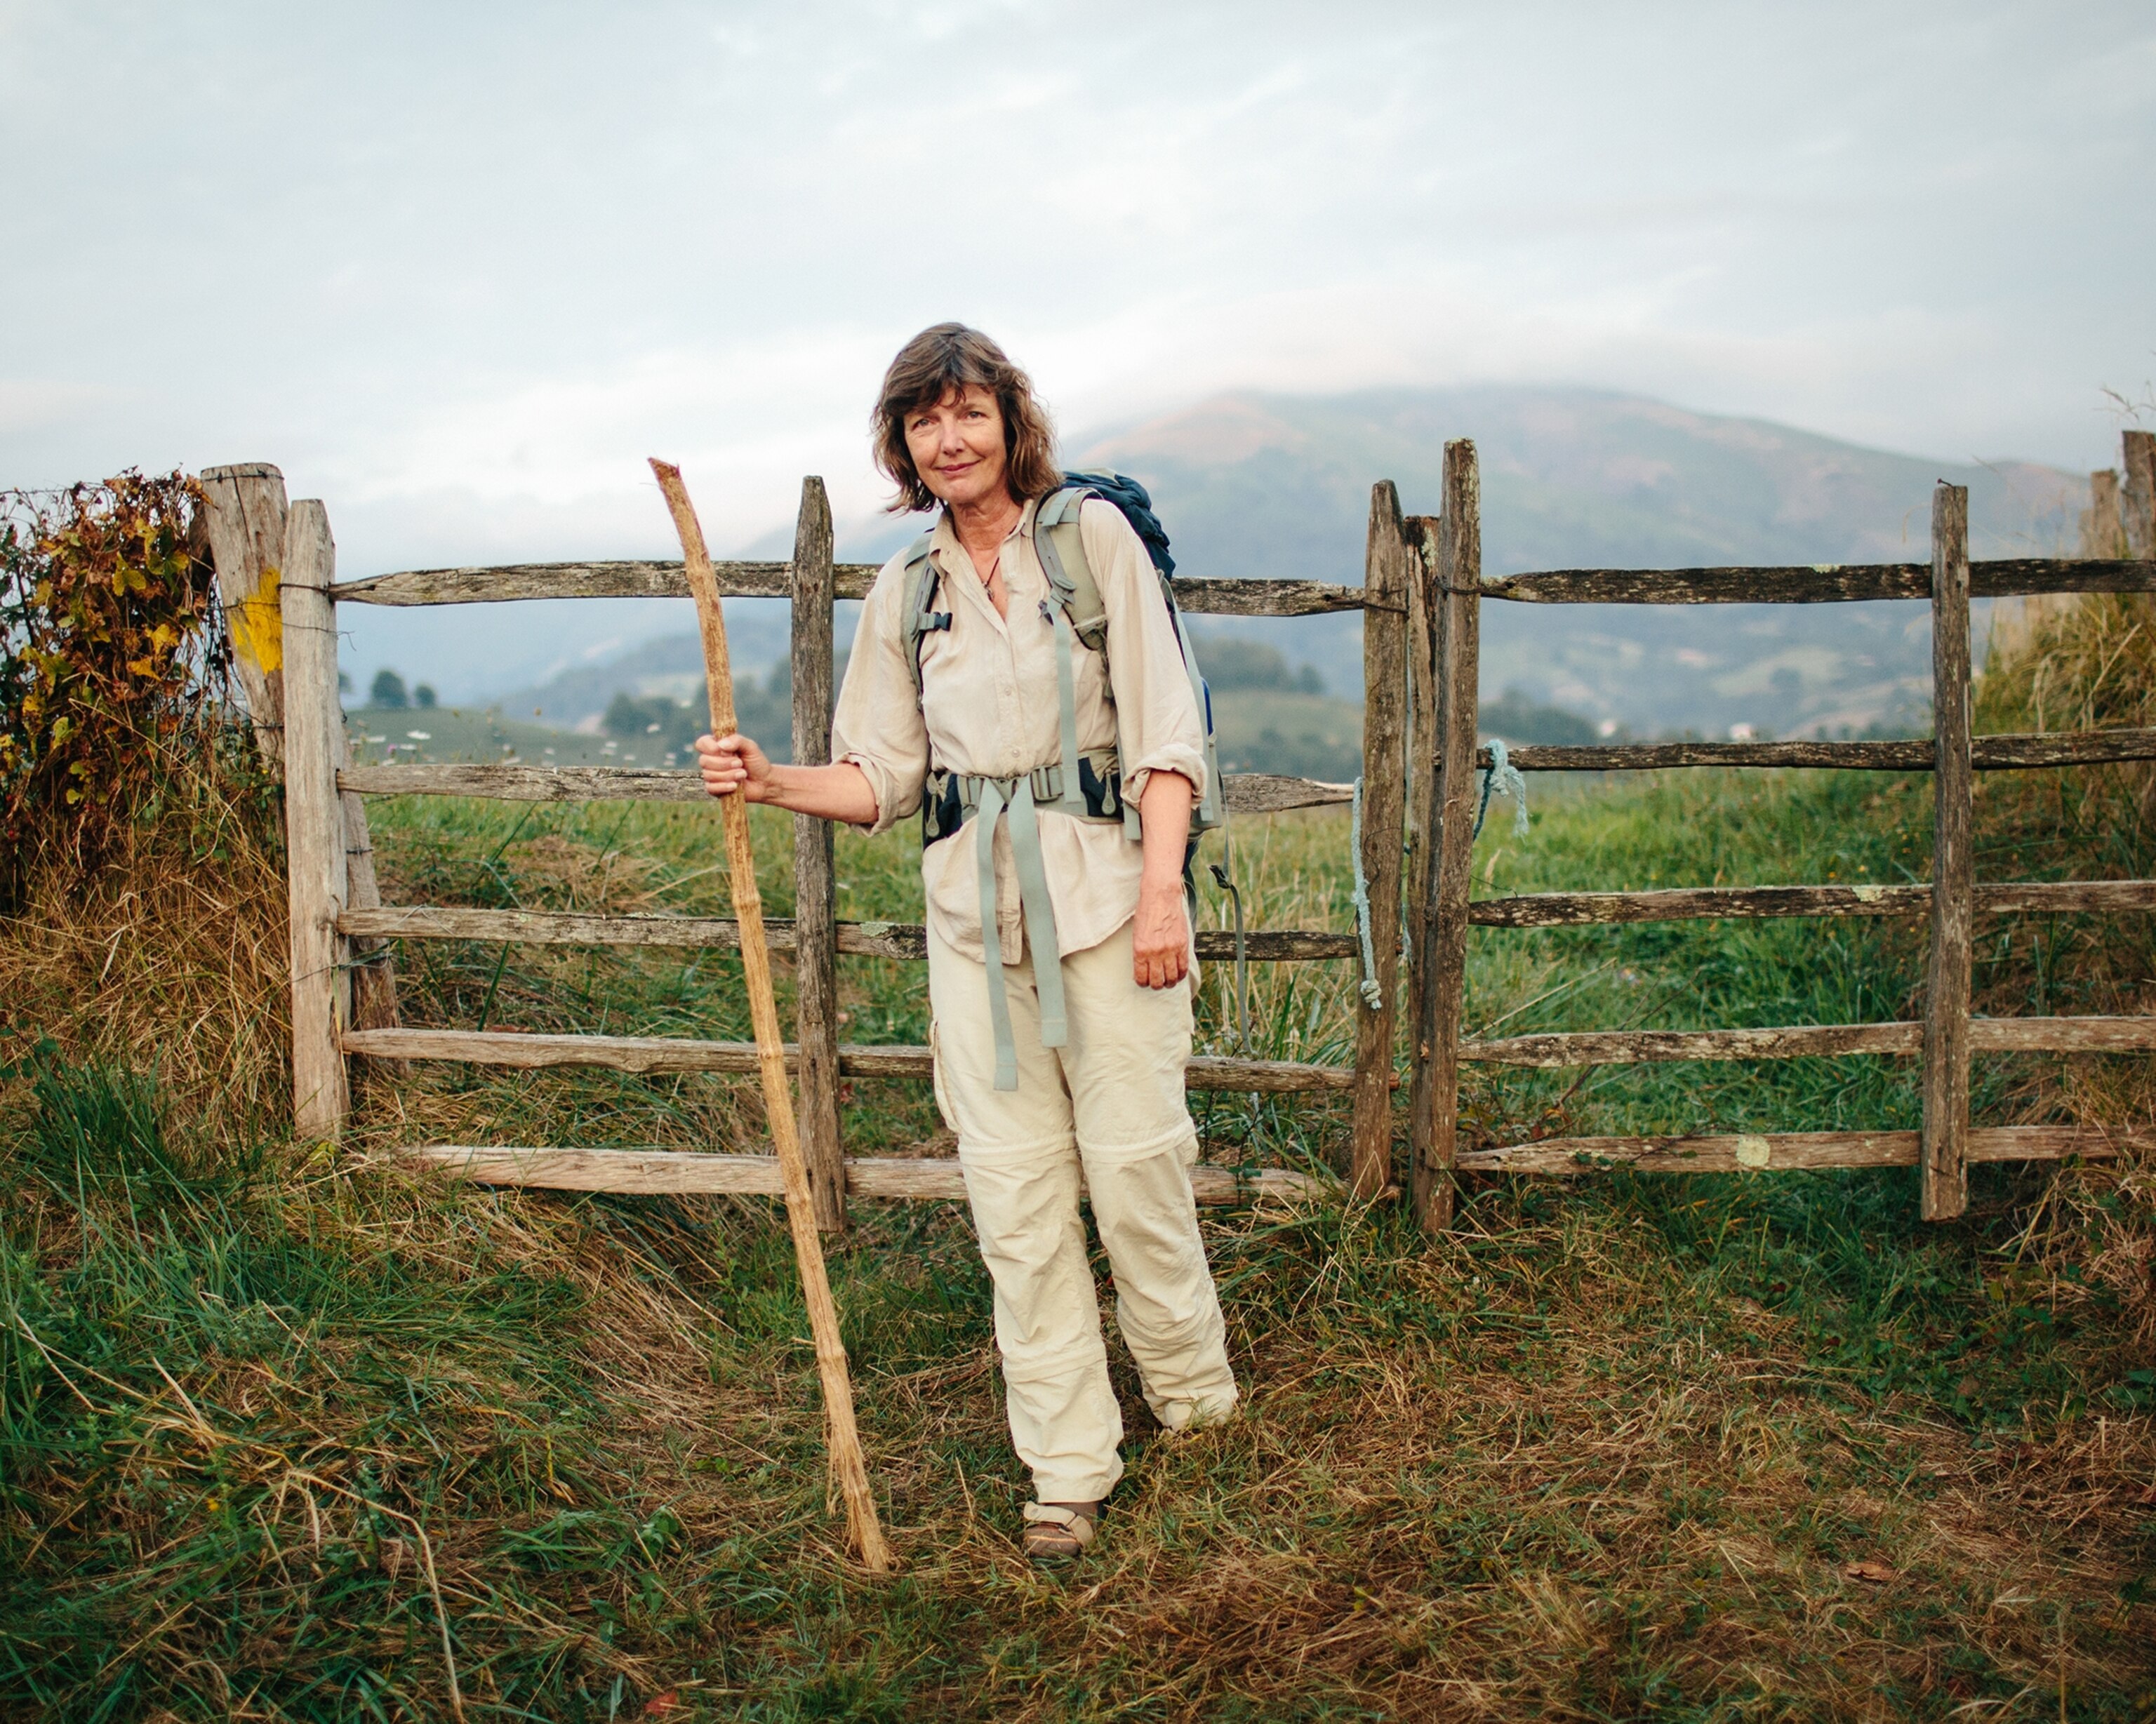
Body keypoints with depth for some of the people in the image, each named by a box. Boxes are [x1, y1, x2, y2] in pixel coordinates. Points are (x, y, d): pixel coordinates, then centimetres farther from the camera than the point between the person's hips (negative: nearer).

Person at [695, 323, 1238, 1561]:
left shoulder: (1095, 538, 1)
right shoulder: (905, 590, 12)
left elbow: (1163, 729, -3)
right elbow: (884, 776, 14)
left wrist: (1161, 887, -12)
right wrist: (773, 783, -4)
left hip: (1102, 886, -3)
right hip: (973, 907, 3)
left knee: (1135, 1155, 0)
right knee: (1014, 1188, 2)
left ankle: (1196, 1398, 26)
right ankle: (1069, 1466, 13)